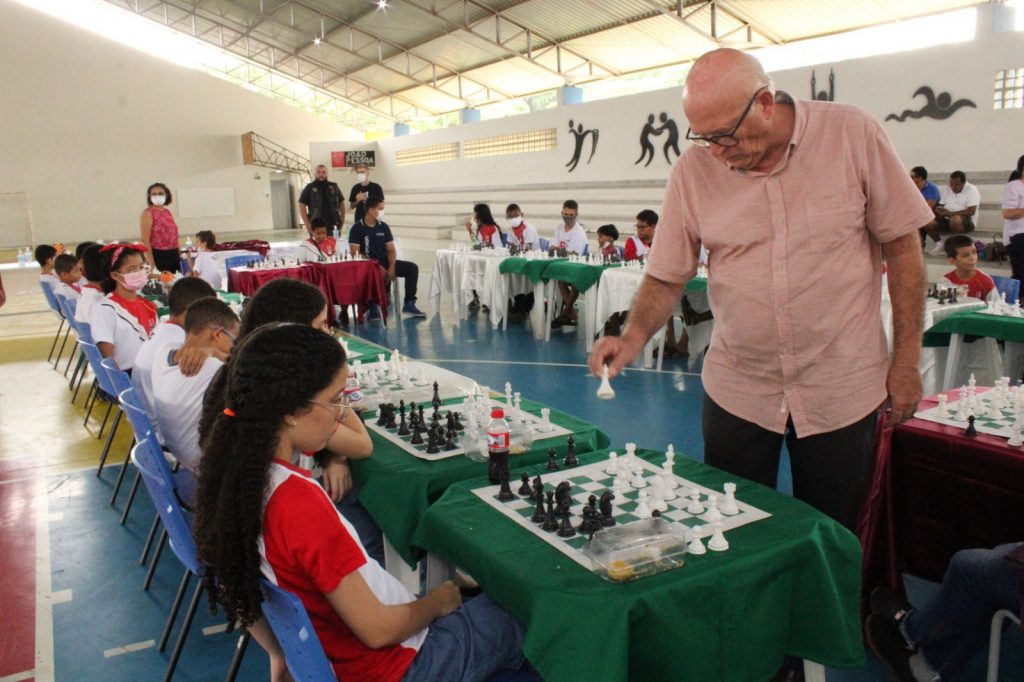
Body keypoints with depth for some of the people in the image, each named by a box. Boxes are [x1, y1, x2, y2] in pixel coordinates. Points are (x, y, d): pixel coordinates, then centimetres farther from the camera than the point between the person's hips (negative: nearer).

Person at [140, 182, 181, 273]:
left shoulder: (168, 212, 14)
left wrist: (179, 254, 15)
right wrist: (151, 264, -19)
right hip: (158, 255, -7)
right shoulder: (148, 213, -6)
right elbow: (145, 240, -12)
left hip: (174, 255, 7)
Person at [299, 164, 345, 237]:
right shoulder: (309, 188, 2)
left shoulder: (334, 187, 10)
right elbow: (302, 205, 0)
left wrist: (342, 219, 7)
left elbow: (341, 203, 17)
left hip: (333, 226, 3)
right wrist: (307, 224, -8)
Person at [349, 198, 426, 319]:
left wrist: (391, 267, -10)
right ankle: (373, 308, -20)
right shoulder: (357, 229, -6)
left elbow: (391, 250, 9)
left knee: (412, 267, -11)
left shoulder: (383, 227, 9)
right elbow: (355, 254, -13)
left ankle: (409, 304, -9)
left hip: (385, 263, 6)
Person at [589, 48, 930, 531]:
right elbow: (667, 274, 0)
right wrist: (635, 334, -18)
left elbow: (900, 243, -2)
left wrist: (907, 357, -2)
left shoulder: (853, 134, -8)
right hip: (736, 388, 1)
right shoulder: (693, 170, -6)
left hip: (841, 387, -1)